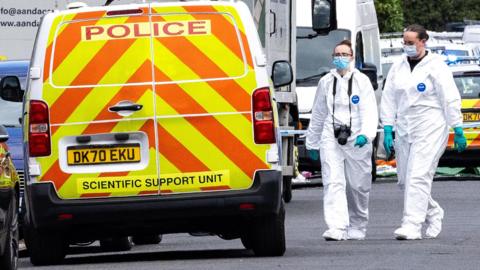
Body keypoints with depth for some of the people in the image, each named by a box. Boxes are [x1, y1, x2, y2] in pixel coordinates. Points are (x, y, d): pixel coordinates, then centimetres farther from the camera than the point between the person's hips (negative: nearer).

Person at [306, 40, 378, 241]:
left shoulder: (362, 81, 4)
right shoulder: (326, 82, 12)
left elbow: (369, 111, -6)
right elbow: (318, 114, 19)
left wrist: (366, 134, -22)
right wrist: (312, 143, 21)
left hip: (357, 140, -1)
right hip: (331, 139, 1)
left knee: (358, 186, 5)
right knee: (333, 183, -13)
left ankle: (357, 228, 22)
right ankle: (336, 228, -21)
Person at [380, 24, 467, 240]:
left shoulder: (436, 67, -3)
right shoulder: (397, 68, 12)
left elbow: (450, 99, -4)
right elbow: (389, 100, 12)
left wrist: (458, 130, -6)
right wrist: (387, 130, 4)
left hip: (430, 130, -6)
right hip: (404, 131, 6)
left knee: (418, 177, -15)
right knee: (405, 180, 6)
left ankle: (412, 226, -19)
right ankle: (434, 214, 27)